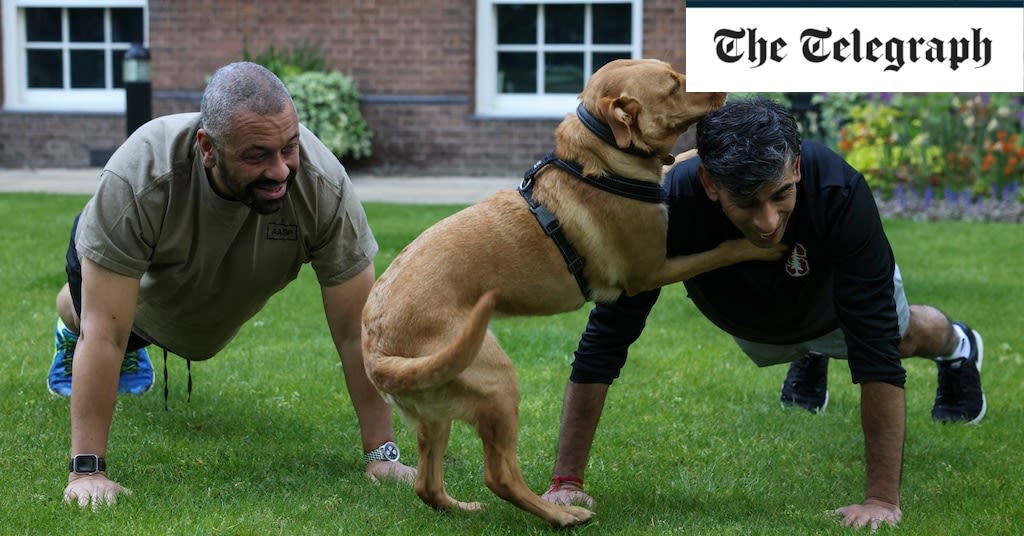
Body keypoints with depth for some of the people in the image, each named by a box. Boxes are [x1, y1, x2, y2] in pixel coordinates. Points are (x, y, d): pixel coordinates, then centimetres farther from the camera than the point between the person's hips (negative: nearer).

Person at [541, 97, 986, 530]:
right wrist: (566, 480, -39)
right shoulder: (670, 205, -45)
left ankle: (956, 347, 64)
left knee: (901, 335, 30)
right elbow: (604, 339, -39)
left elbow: (877, 352, -45)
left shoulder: (840, 193, -47)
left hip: (830, 296, -1)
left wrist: (882, 499, -46)